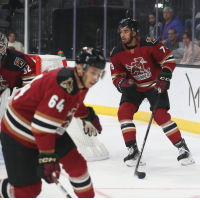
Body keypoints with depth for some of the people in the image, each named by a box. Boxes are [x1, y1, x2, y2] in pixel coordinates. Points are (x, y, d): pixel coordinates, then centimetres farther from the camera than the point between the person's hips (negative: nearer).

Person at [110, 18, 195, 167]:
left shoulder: (150, 44, -22)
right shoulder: (117, 53, -10)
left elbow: (168, 59, -12)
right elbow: (116, 75, -2)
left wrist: (164, 77, -21)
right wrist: (122, 84, -24)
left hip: (154, 85, -4)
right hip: (133, 87, 4)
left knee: (160, 115, -17)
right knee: (124, 111, -17)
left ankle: (183, 148, -4)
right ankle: (133, 150, -7)